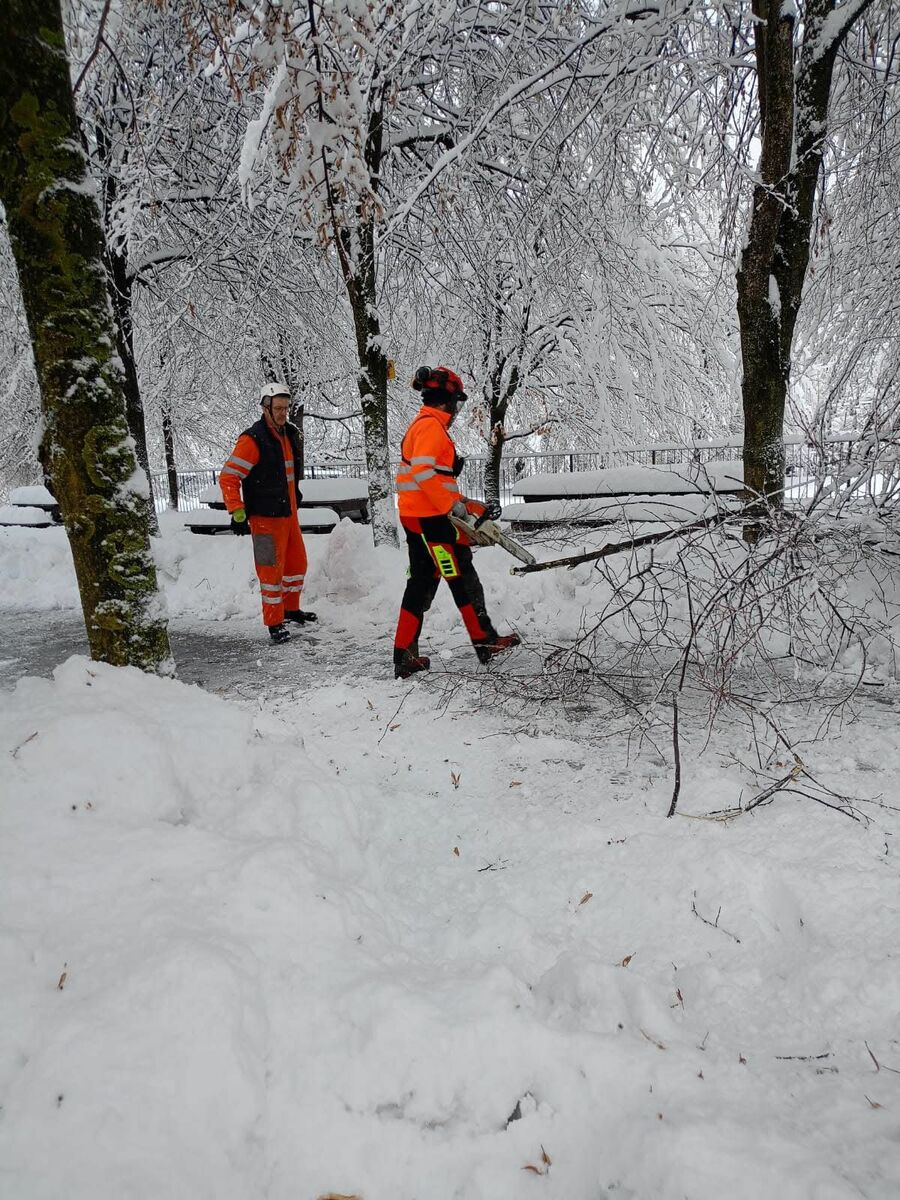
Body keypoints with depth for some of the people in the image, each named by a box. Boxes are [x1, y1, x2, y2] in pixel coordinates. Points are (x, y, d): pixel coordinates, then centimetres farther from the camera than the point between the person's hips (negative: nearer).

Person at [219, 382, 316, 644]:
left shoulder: (290, 434, 9)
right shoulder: (252, 440, -17)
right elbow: (228, 477, -17)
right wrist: (237, 513, -21)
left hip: (289, 513, 8)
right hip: (266, 517, -8)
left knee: (297, 562, 17)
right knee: (272, 570, -3)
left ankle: (290, 608, 36)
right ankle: (274, 623, 8)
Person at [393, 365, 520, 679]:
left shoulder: (424, 424, 20)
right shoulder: (431, 425, -11)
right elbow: (423, 471, -25)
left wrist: (467, 505, 19)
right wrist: (454, 505, -21)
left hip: (416, 516, 10)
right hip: (431, 518, -10)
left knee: (422, 582, 12)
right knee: (461, 577, 2)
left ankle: (405, 656, 13)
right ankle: (485, 641, 16)